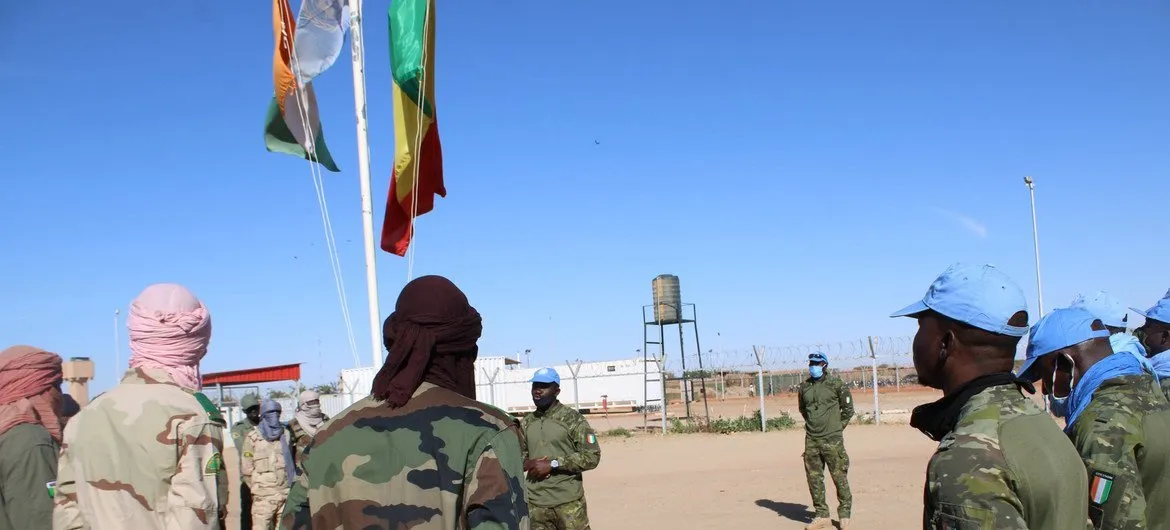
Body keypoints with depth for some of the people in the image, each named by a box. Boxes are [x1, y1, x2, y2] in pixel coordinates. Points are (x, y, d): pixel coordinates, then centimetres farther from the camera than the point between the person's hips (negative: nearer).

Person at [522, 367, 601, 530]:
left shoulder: (573, 419, -6)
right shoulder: (526, 423, 11)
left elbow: (592, 456, -12)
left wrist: (553, 464, -18)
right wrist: (527, 464, -7)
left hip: (568, 503, -5)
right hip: (535, 504, 5)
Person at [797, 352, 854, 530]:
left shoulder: (836, 384, -4)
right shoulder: (804, 387, 7)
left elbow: (848, 408, 4)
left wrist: (838, 427, 3)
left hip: (832, 440, -4)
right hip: (811, 440, 4)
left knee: (839, 477, -1)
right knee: (814, 478, 6)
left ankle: (845, 515, 10)